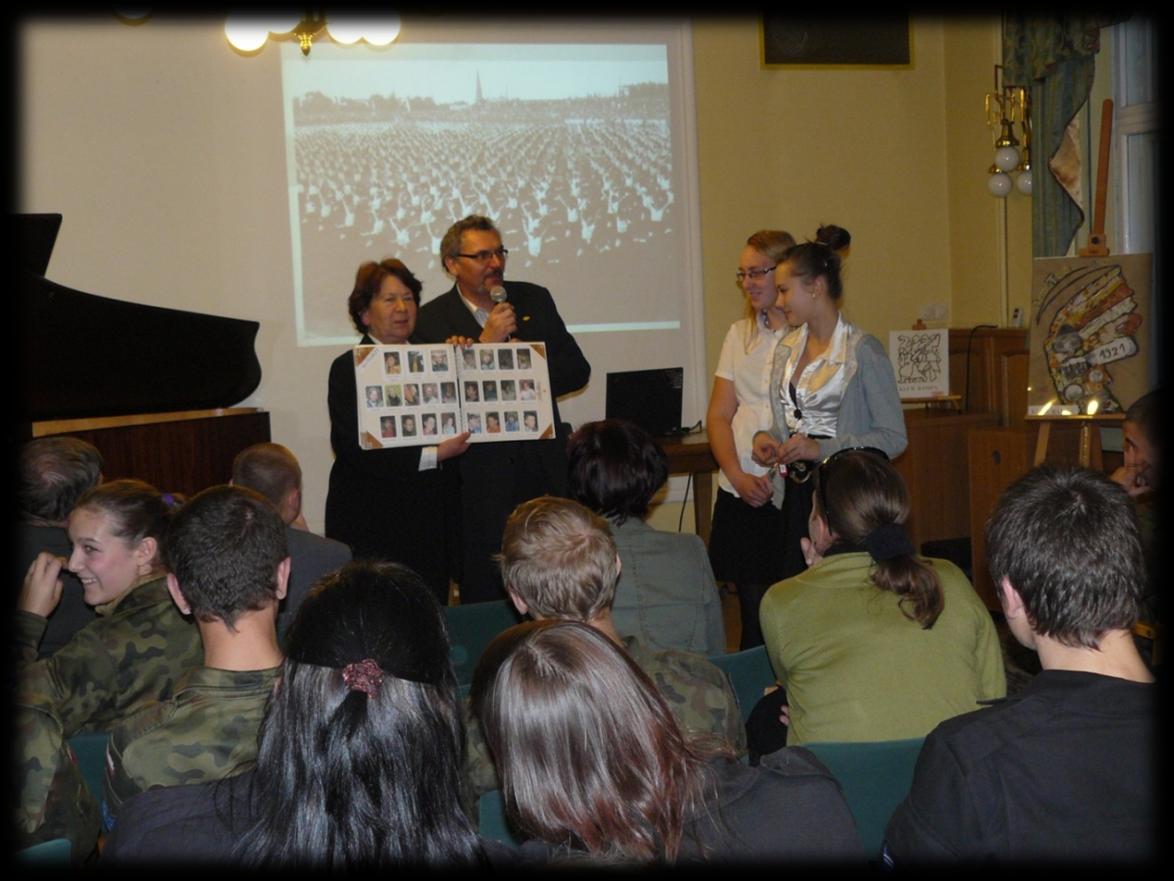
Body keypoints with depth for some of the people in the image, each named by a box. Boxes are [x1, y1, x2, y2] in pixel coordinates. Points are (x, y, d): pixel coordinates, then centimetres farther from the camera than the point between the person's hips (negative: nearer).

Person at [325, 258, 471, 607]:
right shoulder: (348, 369, -5)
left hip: (431, 525, 6)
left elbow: (459, 426, 10)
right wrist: (434, 455, -18)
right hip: (373, 529, -5)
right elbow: (355, 449, -16)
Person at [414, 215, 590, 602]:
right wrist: (486, 342, -17)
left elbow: (578, 371, 9)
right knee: (484, 593, 3)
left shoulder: (534, 300, 9)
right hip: (479, 479, -3)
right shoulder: (432, 320, -2)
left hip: (543, 467, 3)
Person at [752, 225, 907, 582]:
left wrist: (821, 449, -18)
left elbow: (894, 437, -12)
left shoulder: (863, 350, -9)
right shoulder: (786, 349, 13)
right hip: (796, 495, 6)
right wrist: (765, 438, 3)